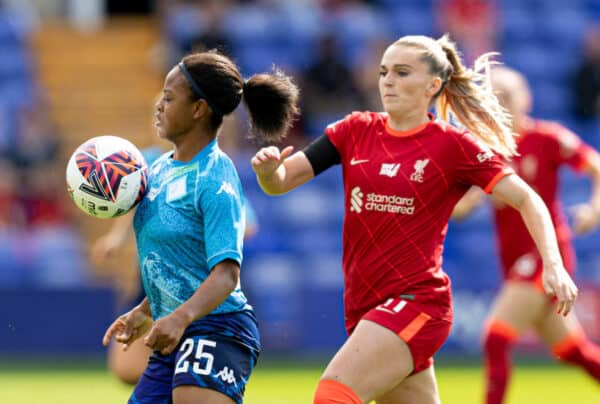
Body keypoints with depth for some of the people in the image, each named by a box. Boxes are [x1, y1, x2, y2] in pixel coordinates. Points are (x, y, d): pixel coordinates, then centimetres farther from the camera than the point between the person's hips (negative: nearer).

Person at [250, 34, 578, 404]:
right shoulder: (356, 131, 8)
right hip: (364, 306, 6)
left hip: (415, 301, -6)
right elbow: (282, 181, 3)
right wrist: (269, 169, -21)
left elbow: (527, 200, -2)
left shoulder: (453, 145, -4)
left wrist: (553, 266, -16)